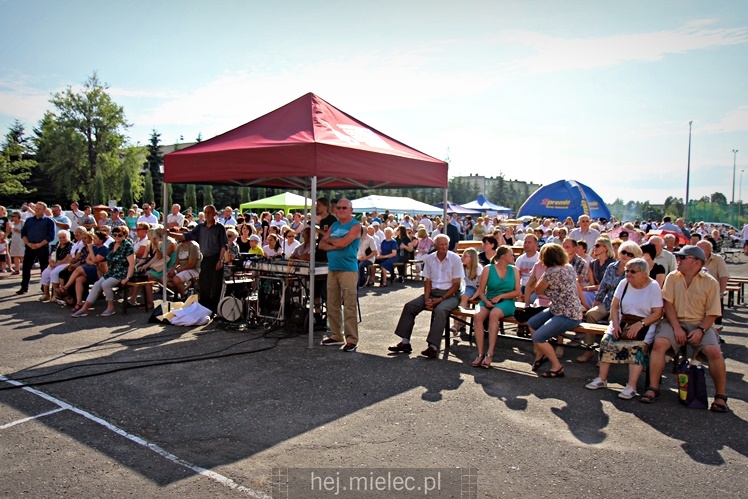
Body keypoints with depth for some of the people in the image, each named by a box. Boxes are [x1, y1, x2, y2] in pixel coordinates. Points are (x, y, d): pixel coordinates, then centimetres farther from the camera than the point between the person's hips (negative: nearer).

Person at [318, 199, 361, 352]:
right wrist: (336, 246, -8)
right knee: (332, 305, 11)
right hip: (332, 269, 7)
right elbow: (322, 244, 10)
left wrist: (329, 239, 2)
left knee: (350, 306, -6)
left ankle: (352, 339, -1)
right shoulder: (334, 225, 17)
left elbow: (343, 243, -16)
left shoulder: (355, 226, -3)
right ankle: (336, 335, 22)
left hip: (348, 270, -7)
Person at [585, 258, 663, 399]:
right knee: (606, 341, -19)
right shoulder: (624, 283, 6)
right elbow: (614, 306, 6)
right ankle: (602, 379, -10)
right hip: (622, 322, 4)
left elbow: (657, 313, -11)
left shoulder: (654, 287, -6)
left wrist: (640, 324, -23)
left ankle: (631, 386, -25)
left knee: (637, 347, -30)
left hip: (644, 324, -4)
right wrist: (615, 324, -9)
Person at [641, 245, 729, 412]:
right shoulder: (672, 277, 4)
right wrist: (677, 328, -13)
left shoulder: (710, 282, 0)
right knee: (659, 343, -26)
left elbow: (712, 313, -1)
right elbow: (668, 304, -2)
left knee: (714, 351, -26)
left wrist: (701, 330, -17)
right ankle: (653, 388, -19)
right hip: (675, 322, 1)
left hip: (700, 324, -1)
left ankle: (720, 396, -5)